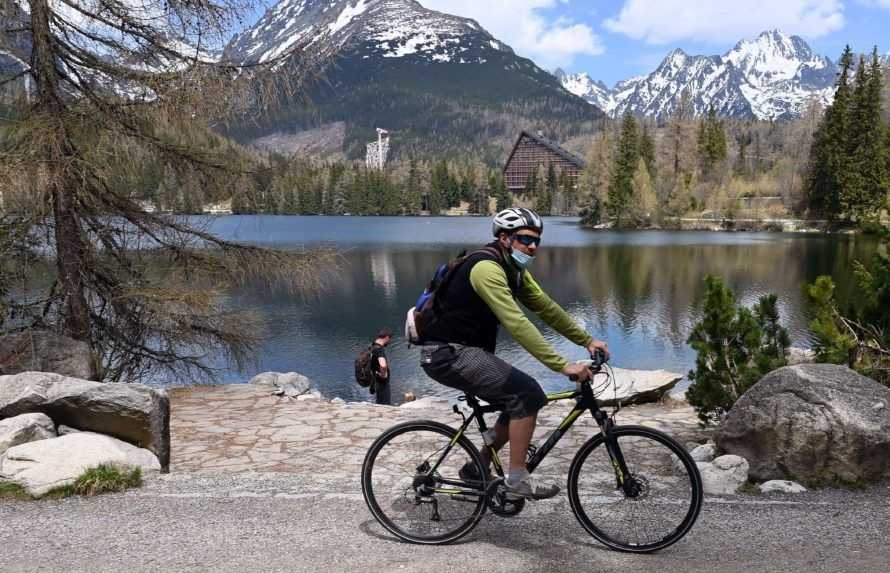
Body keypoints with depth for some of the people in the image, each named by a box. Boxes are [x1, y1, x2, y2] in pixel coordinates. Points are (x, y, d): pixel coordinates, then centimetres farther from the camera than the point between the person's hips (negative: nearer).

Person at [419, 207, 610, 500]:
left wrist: (587, 340, 6)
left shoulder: (515, 270, 9)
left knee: (521, 400, 10)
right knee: (526, 393, -16)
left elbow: (546, 307, 12)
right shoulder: (487, 268, -22)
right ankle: (518, 480, -6)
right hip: (448, 354, -10)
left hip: (465, 351, 10)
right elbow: (517, 324, -29)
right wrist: (563, 365, -31)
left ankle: (477, 468, 22)